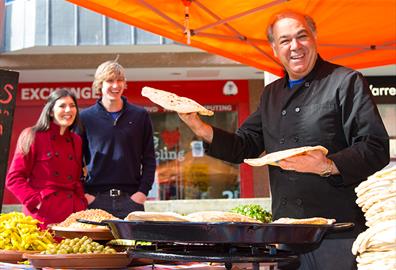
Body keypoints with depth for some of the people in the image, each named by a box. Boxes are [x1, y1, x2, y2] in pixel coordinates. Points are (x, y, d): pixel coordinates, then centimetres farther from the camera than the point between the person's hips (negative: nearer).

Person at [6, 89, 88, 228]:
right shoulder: (33, 136, 1)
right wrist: (36, 201, -13)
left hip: (73, 215, 5)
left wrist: (82, 202, 5)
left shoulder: (76, 141, 16)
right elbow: (14, 178, -2)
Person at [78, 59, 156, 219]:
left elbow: (149, 159, 10)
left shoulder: (140, 116, 9)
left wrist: (143, 191, -1)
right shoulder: (85, 118, 6)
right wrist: (82, 193, -2)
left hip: (131, 198, 1)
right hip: (95, 198, -1)